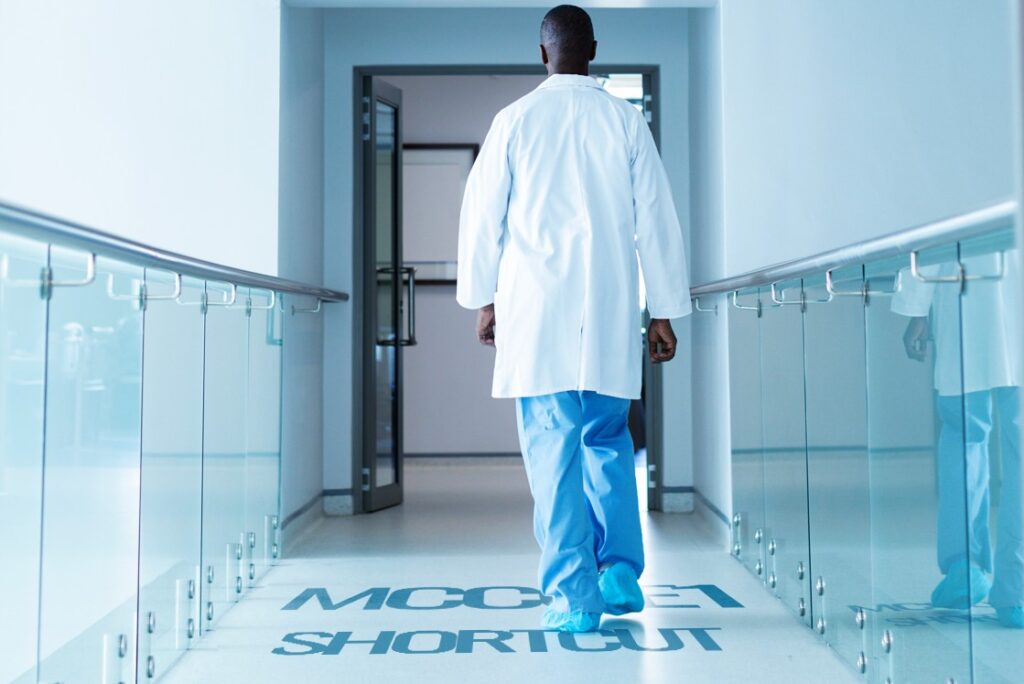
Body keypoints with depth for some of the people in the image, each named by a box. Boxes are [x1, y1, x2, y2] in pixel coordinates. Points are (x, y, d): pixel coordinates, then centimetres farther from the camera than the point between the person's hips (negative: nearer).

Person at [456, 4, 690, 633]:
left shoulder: (516, 120, 1)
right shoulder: (626, 120, 4)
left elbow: (482, 215, 4)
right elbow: (656, 221, 4)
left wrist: (482, 298, 15)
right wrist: (665, 311, 10)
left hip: (535, 313, -2)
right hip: (610, 313, 2)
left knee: (553, 449, 1)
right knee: (609, 440, 18)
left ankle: (572, 598, 2)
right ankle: (621, 572, 13)